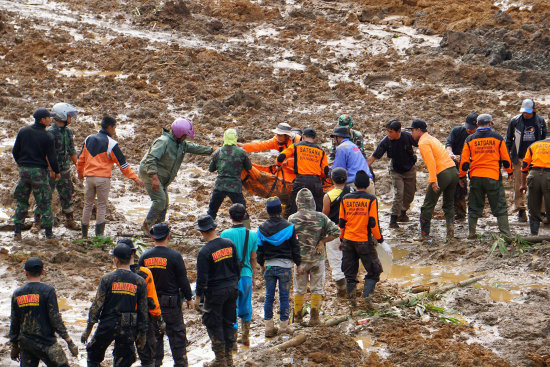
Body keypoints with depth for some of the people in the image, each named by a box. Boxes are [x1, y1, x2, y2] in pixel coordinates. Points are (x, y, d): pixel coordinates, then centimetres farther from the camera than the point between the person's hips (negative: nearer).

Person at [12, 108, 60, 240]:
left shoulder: (23, 131, 2)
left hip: (23, 170, 4)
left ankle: (17, 231, 10)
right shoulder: (48, 137, -10)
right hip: (39, 172, -3)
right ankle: (48, 232, 9)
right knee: (44, 202, 6)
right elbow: (52, 158, -8)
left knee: (21, 201, 14)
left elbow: (15, 152, 7)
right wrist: (56, 172, 9)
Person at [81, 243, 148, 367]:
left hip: (107, 325, -1)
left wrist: (88, 328, -2)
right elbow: (143, 311, 2)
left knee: (93, 356, 18)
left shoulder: (107, 279, -7)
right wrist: (142, 333, 10)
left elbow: (97, 305, -7)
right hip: (128, 329, 2)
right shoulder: (140, 282, -1)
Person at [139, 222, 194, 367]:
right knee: (176, 334, 5)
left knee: (154, 334, 12)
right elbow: (183, 279, -8)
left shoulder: (144, 257, 0)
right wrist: (189, 298, 4)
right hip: (171, 304, -4)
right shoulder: (174, 256, -12)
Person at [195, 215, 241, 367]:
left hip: (215, 292, -6)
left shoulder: (205, 252, -18)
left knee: (213, 324, 6)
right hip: (232, 289, 6)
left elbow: (202, 277, -16)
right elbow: (237, 266, 9)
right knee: (228, 322, 16)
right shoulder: (229, 244, -1)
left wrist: (198, 296, -5)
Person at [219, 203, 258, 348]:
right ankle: (245, 337, 25)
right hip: (246, 275, 4)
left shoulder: (225, 234, -10)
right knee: (245, 308, 16)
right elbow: (253, 259, 8)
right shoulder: (252, 235, 1)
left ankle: (233, 339, -2)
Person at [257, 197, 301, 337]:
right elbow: (295, 247, -1)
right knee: (284, 296, 4)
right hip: (285, 266, -2)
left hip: (269, 266, 2)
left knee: (269, 296, 8)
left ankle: (268, 326, 8)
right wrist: (298, 263, 10)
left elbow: (259, 249, 9)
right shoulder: (289, 227, -7)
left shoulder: (262, 229, 1)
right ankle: (284, 325, 9)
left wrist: (261, 264, 22)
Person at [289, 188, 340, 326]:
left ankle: (298, 316, 21)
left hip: (300, 258, 1)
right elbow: (336, 232, -10)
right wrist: (322, 241, -2)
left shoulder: (293, 219, -7)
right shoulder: (321, 217, -8)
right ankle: (314, 317, 4)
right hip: (317, 258, -1)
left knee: (299, 289, 14)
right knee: (317, 288, 9)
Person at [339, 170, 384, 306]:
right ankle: (366, 296, -8)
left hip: (348, 240, 4)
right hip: (365, 241, -4)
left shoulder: (345, 199, 3)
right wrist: (379, 238, 2)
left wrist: (342, 238, 20)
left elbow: (341, 222, 8)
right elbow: (373, 222, -11)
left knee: (350, 273, 13)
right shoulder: (371, 200, -9)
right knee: (373, 272, 7)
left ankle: (351, 298, 13)